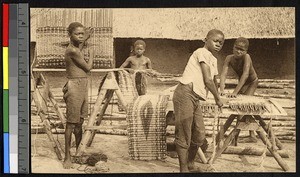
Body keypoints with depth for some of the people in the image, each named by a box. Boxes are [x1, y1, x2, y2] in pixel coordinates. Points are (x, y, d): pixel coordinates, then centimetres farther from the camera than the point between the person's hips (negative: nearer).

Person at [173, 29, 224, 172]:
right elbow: (208, 80, -11)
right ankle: (184, 169, 3)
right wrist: (217, 98, 1)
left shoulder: (213, 60, 21)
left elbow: (214, 80, 37)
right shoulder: (203, 52, -7)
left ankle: (190, 165, 30)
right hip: (185, 94, -9)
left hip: (195, 99, 9)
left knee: (200, 135, 12)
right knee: (184, 134, -3)